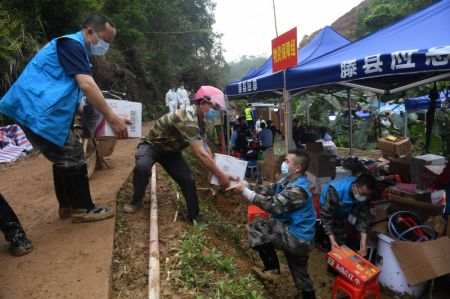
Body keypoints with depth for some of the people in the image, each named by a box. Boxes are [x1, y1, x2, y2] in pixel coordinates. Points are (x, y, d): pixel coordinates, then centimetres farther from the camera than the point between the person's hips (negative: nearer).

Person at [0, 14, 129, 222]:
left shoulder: (76, 48, 21)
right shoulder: (72, 44, -13)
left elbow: (77, 88, 26)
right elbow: (86, 85, -25)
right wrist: (112, 118, -26)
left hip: (39, 110, 11)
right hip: (37, 110, -11)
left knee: (65, 157, 15)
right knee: (73, 157, -7)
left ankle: (67, 205, 25)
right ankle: (82, 209, 5)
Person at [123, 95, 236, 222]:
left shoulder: (199, 120, -5)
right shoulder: (187, 118, -36)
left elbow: (204, 146, 5)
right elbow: (200, 153, -40)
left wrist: (216, 167, -3)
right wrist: (220, 174, -36)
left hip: (170, 151, 7)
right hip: (151, 145, -7)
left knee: (188, 180, -9)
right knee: (142, 168, -37)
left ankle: (194, 217, 6)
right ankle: (136, 201, -9)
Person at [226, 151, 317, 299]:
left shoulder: (297, 190, -27)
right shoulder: (289, 181, 3)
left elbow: (271, 205, -29)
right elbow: (267, 190, 3)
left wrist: (244, 191, -26)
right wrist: (244, 184, -8)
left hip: (297, 238, -9)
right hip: (298, 237, 10)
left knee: (256, 228, -12)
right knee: (300, 274, 24)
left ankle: (272, 270, 2)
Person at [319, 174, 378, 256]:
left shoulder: (364, 192, -25)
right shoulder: (336, 191, -41)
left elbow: (363, 215, -20)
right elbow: (326, 215, -37)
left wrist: (363, 239, -29)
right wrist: (332, 240, -41)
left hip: (348, 211, 4)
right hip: (328, 208, -4)